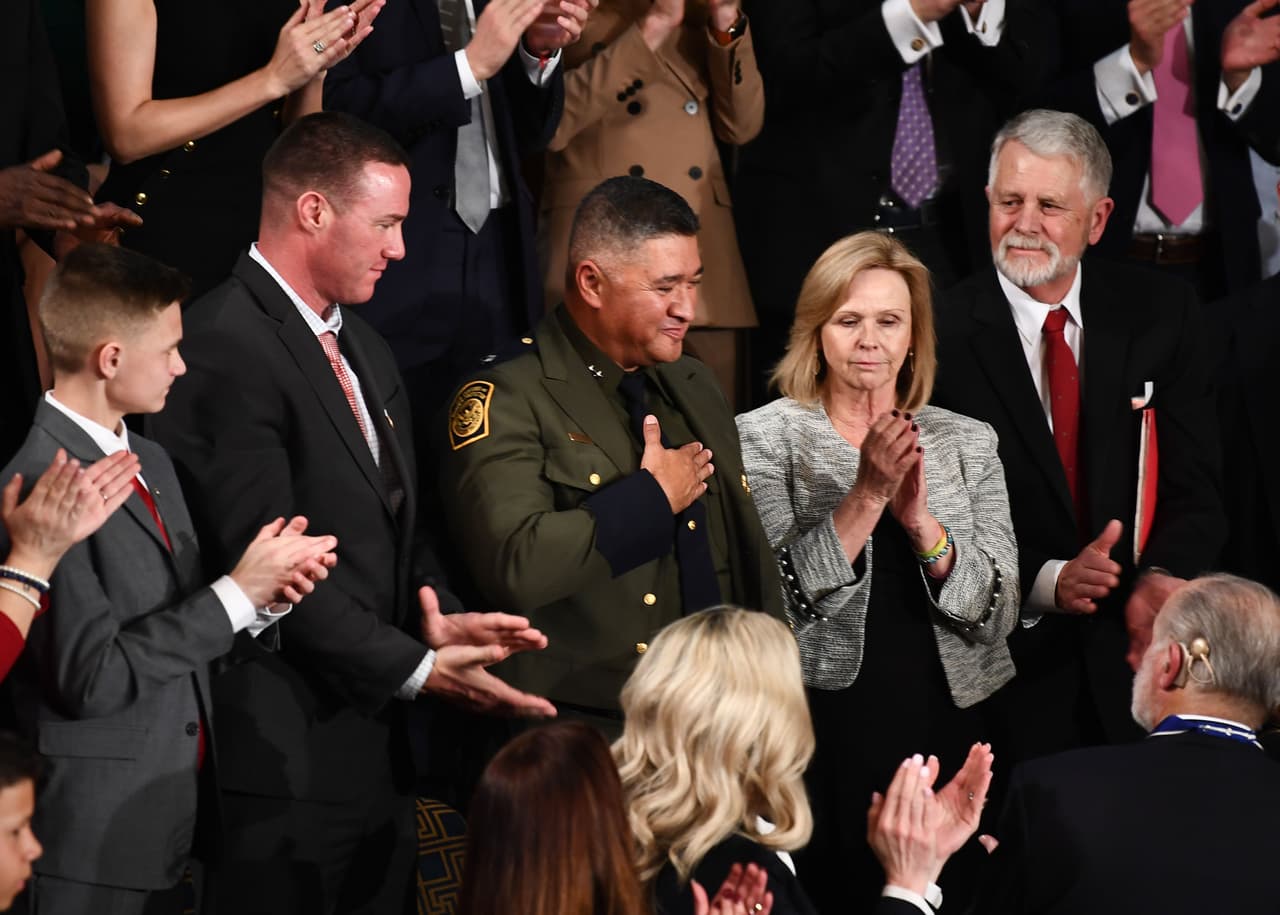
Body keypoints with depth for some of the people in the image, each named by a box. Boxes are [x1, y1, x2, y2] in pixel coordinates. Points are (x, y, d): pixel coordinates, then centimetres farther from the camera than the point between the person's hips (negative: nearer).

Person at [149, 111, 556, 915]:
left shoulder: (365, 349, 16)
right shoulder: (228, 348, -15)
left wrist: (441, 618, -1)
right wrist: (414, 667, -17)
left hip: (376, 749, 9)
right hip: (286, 758, -9)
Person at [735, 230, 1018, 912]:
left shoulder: (967, 442, 7)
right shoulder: (765, 437, -1)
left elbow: (996, 611, -2)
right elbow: (774, 598, -12)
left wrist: (921, 519, -17)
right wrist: (866, 496, -20)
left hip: (943, 726, 3)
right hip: (820, 726, -2)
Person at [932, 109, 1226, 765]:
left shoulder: (1159, 313, 4)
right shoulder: (941, 335, -5)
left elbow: (1196, 486, 1)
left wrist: (1165, 576, -19)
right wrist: (1045, 582, -23)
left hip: (1139, 657, 2)